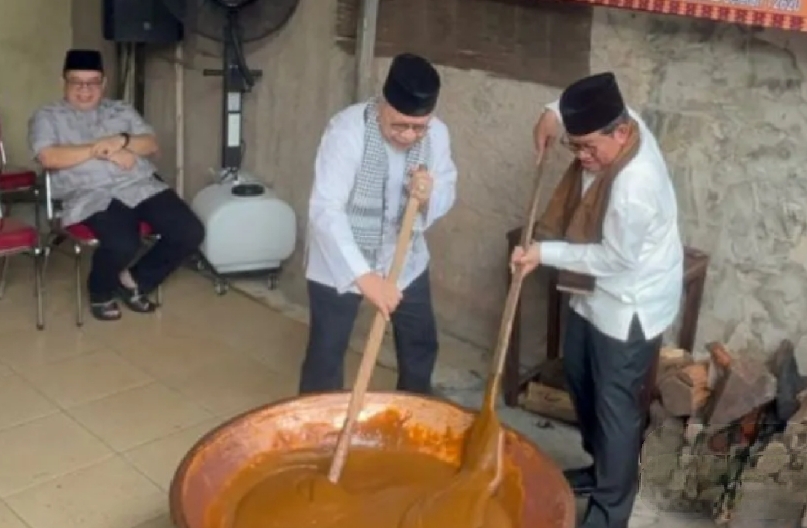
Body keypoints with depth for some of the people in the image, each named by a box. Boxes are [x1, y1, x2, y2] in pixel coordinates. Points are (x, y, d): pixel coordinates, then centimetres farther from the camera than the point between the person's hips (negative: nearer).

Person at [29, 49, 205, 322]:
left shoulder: (122, 110, 23)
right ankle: (101, 292, 3)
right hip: (91, 197, -4)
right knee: (123, 244, -34)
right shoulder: (47, 117, 11)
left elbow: (151, 145, 13)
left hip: (142, 187, 5)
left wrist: (122, 141, -9)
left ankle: (135, 280, 6)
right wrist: (101, 150, -8)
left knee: (190, 232, -17)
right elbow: (49, 158, -6)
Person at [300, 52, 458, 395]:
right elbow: (325, 211, -34)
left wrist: (429, 195, -27)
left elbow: (447, 193, -1)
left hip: (405, 259, 5)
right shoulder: (347, 131, -28)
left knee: (421, 344, 18)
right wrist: (364, 276, -44)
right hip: (341, 262, -5)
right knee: (326, 353, 3)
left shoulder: (437, 134, -12)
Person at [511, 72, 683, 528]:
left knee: (616, 405, 3)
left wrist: (545, 254, -22)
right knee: (580, 378, 23)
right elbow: (588, 108, 14)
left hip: (629, 305, -10)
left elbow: (616, 256, -26)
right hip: (595, 293, 10)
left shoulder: (634, 186, -35)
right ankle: (601, 467, 44)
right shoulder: (619, 124, -9)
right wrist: (556, 113, -4)